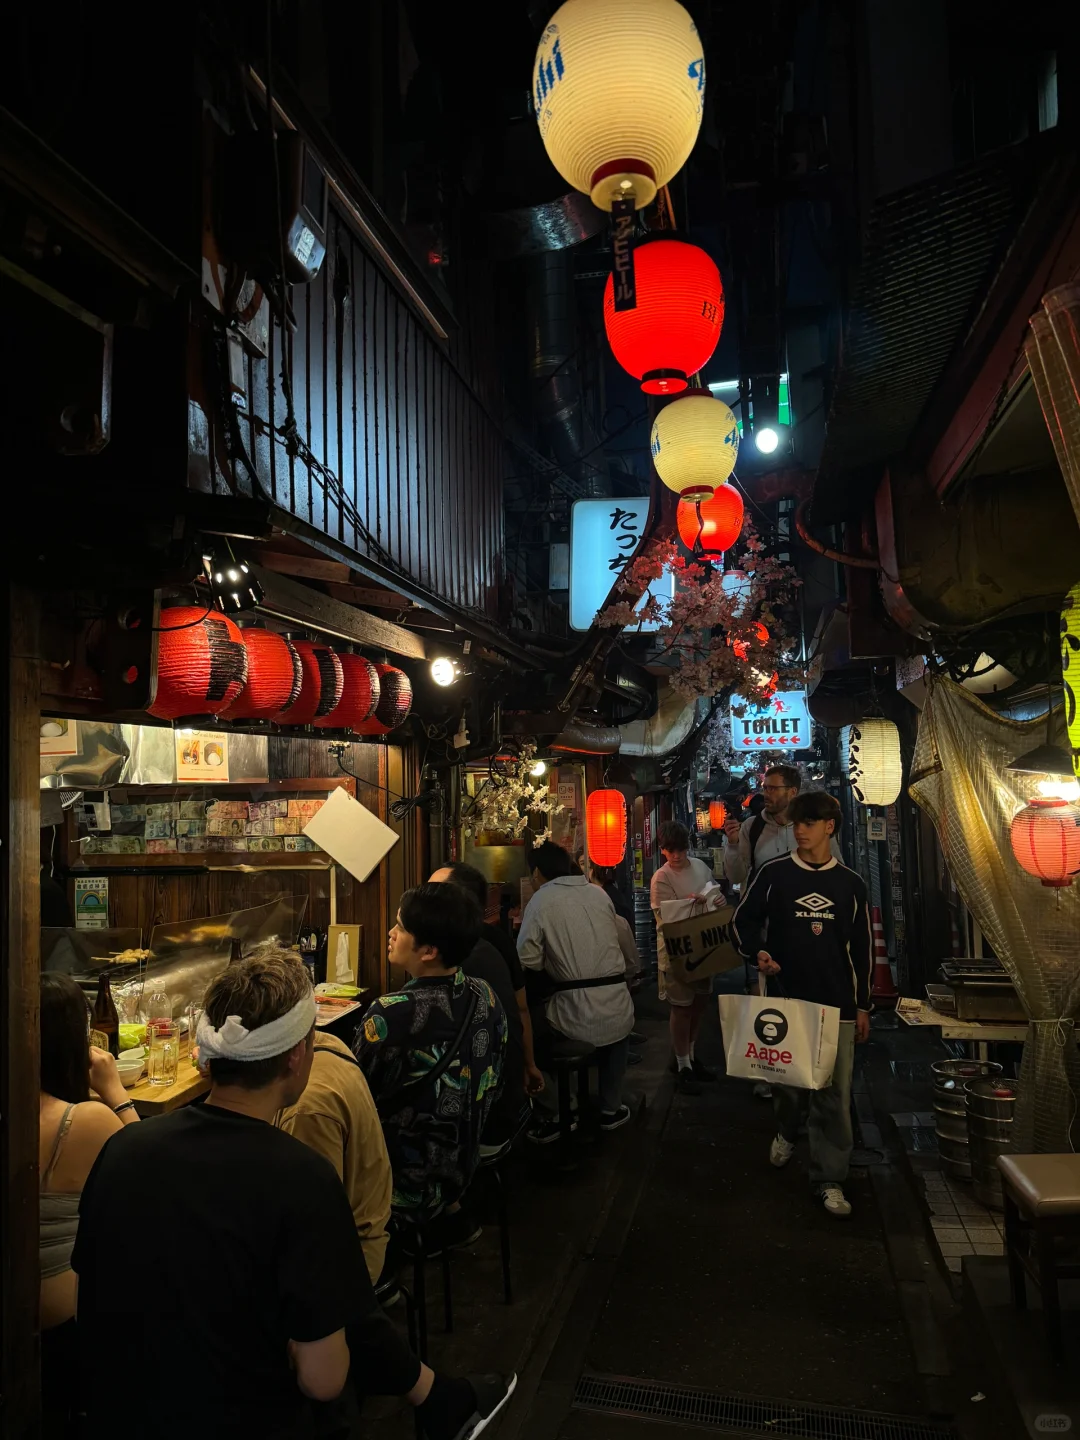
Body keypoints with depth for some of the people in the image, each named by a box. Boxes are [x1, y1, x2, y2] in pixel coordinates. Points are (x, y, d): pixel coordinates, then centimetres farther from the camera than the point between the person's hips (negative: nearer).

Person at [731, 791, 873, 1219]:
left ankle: (829, 1179, 15)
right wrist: (757, 952, -13)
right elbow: (743, 920, 7)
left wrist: (862, 1006, 10)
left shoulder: (851, 884, 5)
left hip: (836, 1005, 1)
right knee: (785, 1080, 11)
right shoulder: (772, 874, -1)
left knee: (834, 1095, 1)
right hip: (784, 998, 0)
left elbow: (861, 949, 11)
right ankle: (786, 1133, 42)